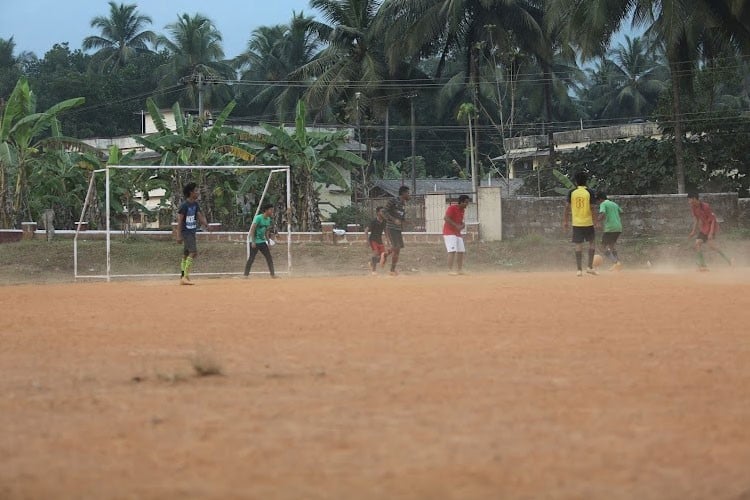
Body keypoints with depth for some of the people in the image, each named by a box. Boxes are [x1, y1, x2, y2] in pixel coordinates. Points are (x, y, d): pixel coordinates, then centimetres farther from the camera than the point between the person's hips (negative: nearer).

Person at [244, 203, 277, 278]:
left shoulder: (268, 219, 7)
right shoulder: (258, 218, -16)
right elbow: (252, 229, -19)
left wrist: (268, 242, 16)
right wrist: (253, 242, -23)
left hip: (262, 241, 7)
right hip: (255, 242, -7)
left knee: (269, 258, 3)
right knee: (251, 258, -3)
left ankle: (272, 274, 7)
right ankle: (246, 274, 5)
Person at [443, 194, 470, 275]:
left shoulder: (462, 210, 12)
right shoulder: (452, 208, -14)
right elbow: (446, 218, -26)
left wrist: (462, 225, 0)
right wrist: (457, 226, -31)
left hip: (457, 233, 9)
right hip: (449, 232, -9)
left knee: (461, 251, 10)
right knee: (452, 251, -19)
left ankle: (459, 270, 20)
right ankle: (450, 270, -22)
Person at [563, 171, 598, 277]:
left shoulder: (572, 192, 0)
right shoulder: (589, 192, -5)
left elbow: (567, 207, 2)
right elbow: (592, 208, -6)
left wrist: (565, 221, 10)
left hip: (576, 223, 2)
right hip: (588, 222, -1)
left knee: (578, 245, 4)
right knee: (592, 242, 14)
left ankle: (579, 270, -1)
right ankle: (590, 267, 7)